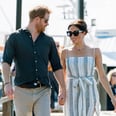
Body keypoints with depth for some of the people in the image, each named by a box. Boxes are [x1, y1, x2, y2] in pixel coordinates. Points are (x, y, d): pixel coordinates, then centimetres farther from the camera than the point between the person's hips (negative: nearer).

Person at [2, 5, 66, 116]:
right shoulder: (15, 37, 1)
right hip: (22, 90, -2)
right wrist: (7, 83, -24)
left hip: (43, 91, 2)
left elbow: (57, 66, 15)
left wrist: (63, 89, 10)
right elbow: (6, 62, -9)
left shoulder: (48, 41, 10)